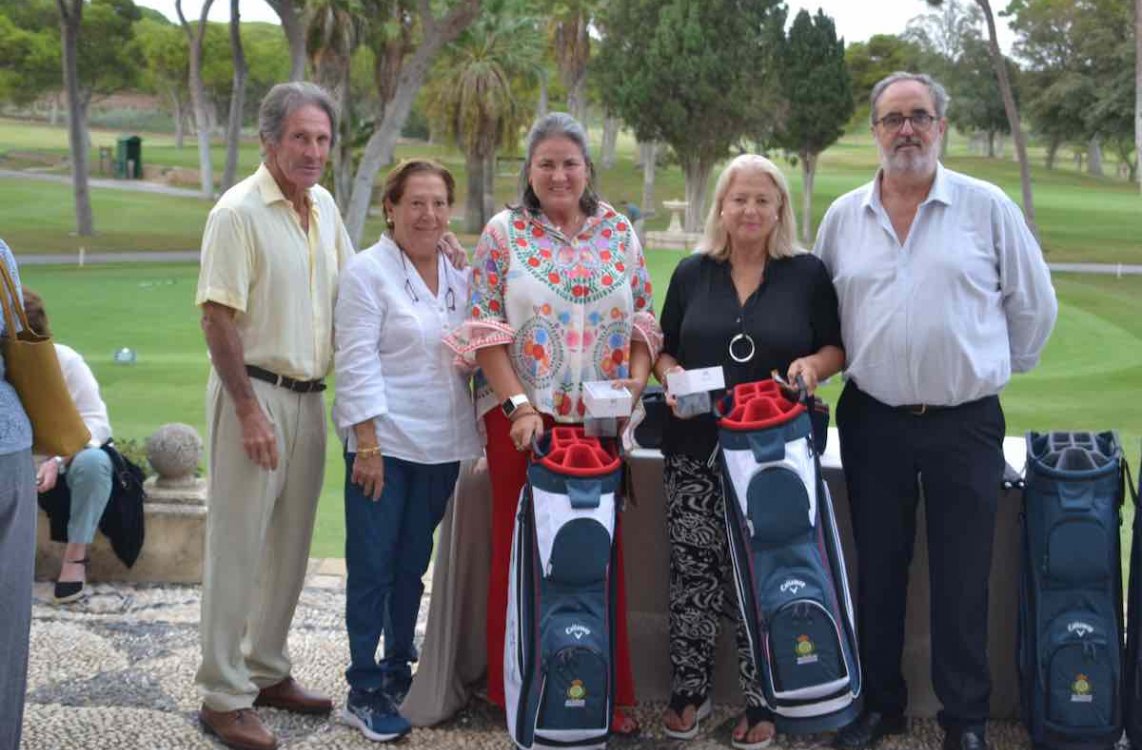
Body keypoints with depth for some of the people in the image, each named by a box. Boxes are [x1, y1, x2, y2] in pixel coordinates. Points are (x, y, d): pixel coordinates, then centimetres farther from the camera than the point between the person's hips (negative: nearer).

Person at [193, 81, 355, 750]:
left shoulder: (324, 204, 9)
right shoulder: (239, 211, -13)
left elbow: (351, 285, 22)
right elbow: (218, 317, -16)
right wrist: (249, 412, -18)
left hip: (309, 394, 7)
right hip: (254, 392, -7)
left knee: (291, 546, 14)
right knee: (238, 548, -1)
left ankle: (267, 671, 29)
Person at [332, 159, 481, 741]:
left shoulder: (458, 273, 11)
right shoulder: (367, 271, -7)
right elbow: (357, 364, -12)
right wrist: (367, 445, -17)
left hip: (441, 445, 5)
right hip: (385, 442, -5)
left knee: (413, 563, 14)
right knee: (372, 567, 1)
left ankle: (398, 672, 28)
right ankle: (363, 692, 10)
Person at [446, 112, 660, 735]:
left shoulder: (618, 232, 9)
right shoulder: (504, 233, 0)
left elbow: (641, 318, 13)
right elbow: (486, 329, -5)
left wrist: (637, 377, -5)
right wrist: (519, 405, -14)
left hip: (601, 418, 2)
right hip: (523, 417, -2)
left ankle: (608, 693, 16)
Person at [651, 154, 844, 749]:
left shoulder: (808, 273, 3)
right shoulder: (692, 273, 9)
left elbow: (837, 347, 7)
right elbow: (664, 348, 13)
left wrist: (813, 365, -14)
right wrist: (671, 379, -8)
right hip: (696, 449, 2)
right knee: (692, 572, 4)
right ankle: (688, 693, 20)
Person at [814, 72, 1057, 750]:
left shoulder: (988, 207, -2)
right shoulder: (844, 216, 5)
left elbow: (1035, 305, 5)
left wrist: (994, 369, 10)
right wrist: (855, 364, 12)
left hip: (965, 423, -2)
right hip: (872, 421, 2)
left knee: (963, 581, 5)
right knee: (877, 574, 12)